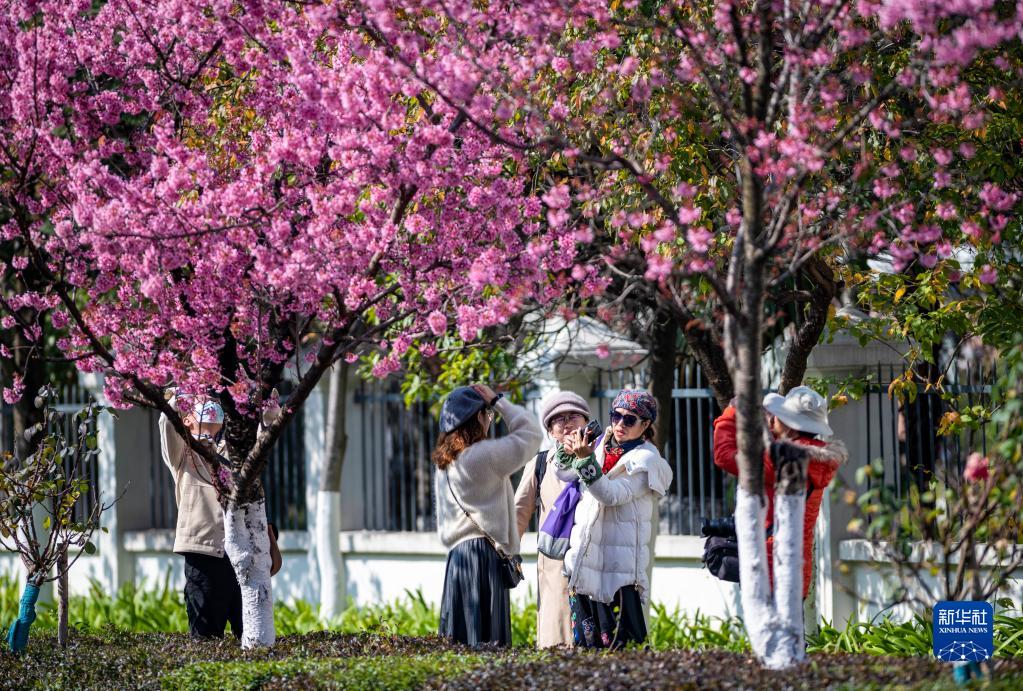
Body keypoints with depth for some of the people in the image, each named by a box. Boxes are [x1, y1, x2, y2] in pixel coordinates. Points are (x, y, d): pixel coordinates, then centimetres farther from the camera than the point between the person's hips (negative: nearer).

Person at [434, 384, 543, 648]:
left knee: (462, 640, 6)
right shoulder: (484, 455, -11)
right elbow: (531, 433, -3)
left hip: (457, 554, 8)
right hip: (484, 555, -8)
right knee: (487, 638, -10)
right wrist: (498, 401, 3)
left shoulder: (444, 463, 13)